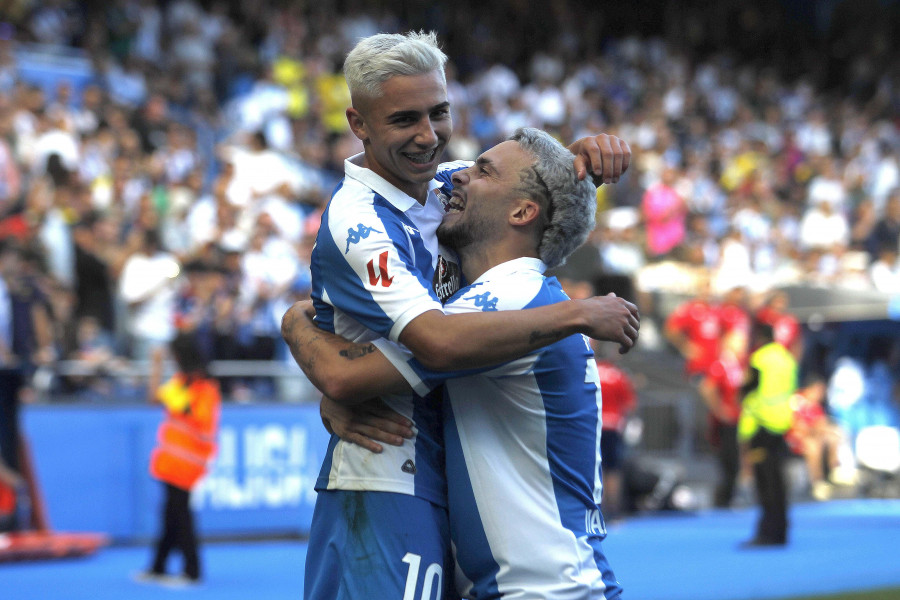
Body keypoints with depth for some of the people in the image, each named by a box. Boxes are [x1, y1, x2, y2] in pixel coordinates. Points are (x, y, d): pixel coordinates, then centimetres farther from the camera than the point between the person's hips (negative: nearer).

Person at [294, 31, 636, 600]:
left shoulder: (444, 187, 8)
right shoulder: (356, 223, -18)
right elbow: (440, 341, -30)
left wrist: (587, 150, -2)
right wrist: (580, 315, -23)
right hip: (383, 491, -8)